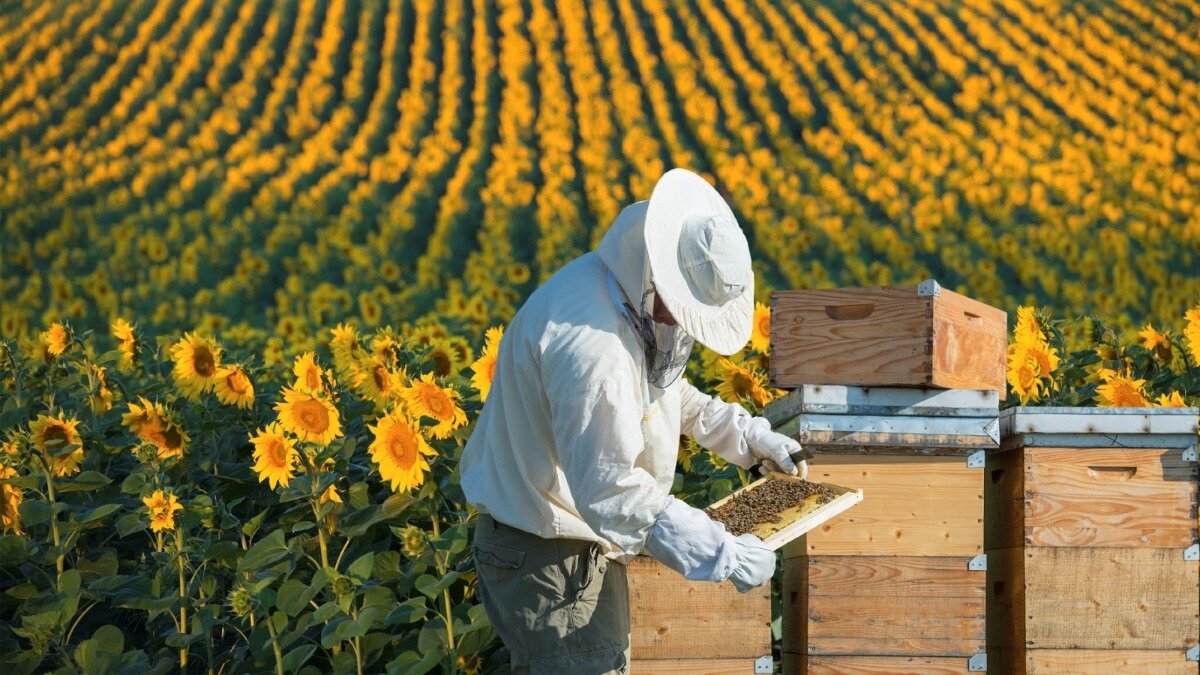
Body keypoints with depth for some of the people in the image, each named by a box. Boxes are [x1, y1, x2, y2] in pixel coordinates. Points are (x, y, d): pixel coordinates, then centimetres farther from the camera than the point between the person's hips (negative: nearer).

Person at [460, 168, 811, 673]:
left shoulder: (626, 292, 1)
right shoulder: (590, 341, -31)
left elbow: (664, 388, 21)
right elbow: (610, 489, -34)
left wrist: (746, 434, 13)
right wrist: (720, 554, -32)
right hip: (549, 556, -10)